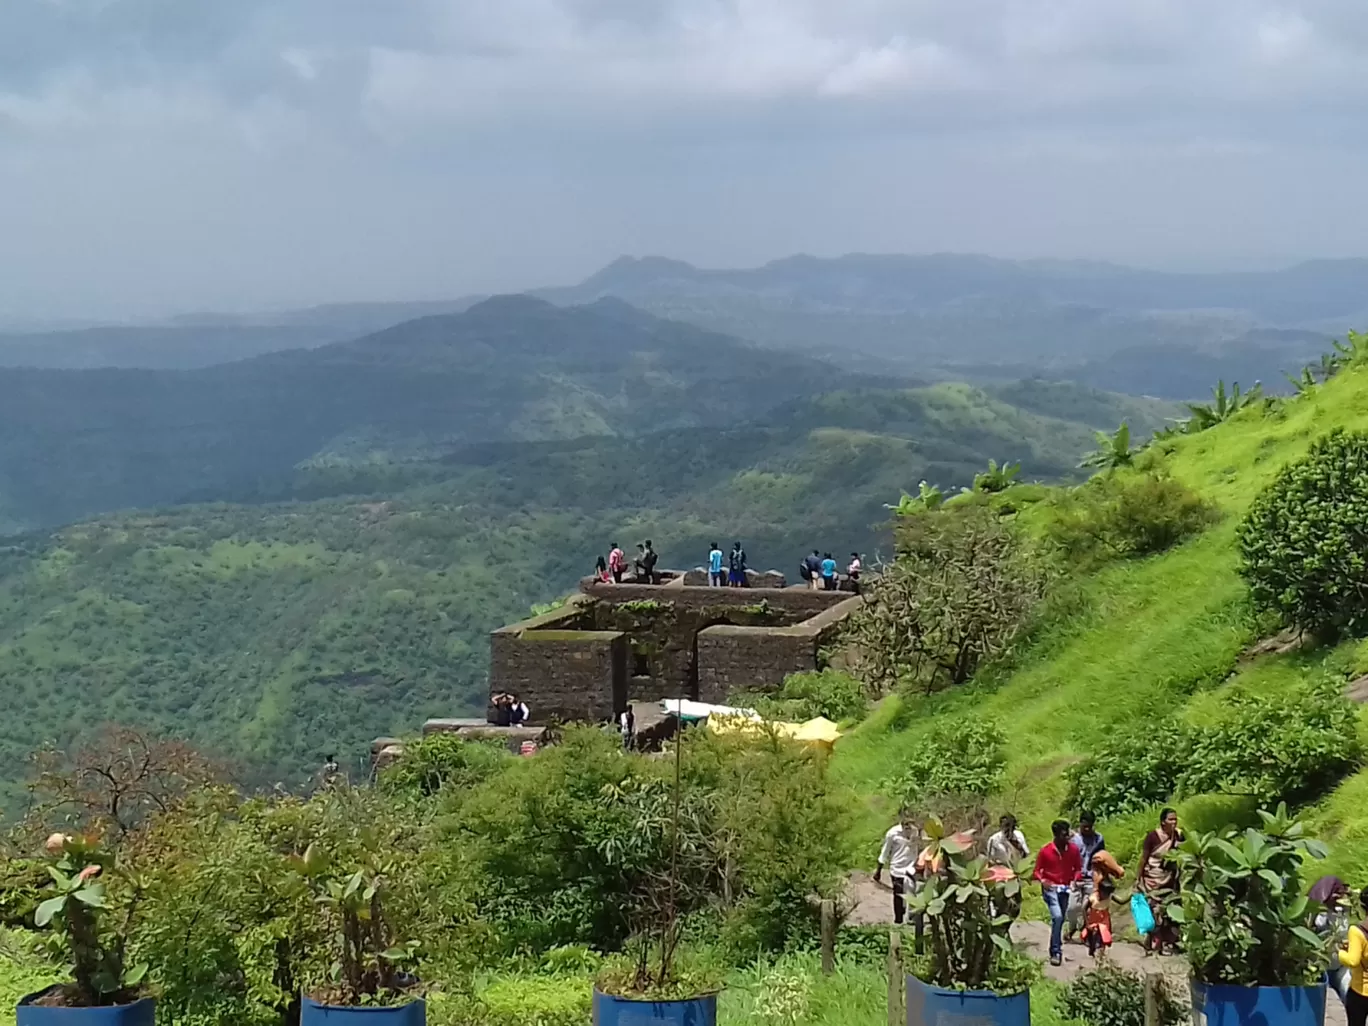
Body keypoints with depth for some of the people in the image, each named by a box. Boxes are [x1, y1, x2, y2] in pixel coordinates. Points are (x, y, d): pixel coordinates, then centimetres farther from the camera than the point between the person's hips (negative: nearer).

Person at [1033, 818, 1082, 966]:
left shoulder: (1074, 849, -5)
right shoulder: (1045, 851, -11)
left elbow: (1078, 868, 6)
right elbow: (1037, 871, -3)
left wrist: (1074, 880, -12)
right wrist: (1042, 880, -22)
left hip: (1066, 889, 4)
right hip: (1050, 888, -4)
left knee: (1061, 919, 13)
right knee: (1057, 916, -21)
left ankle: (1055, 950, 29)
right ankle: (1056, 952, -16)